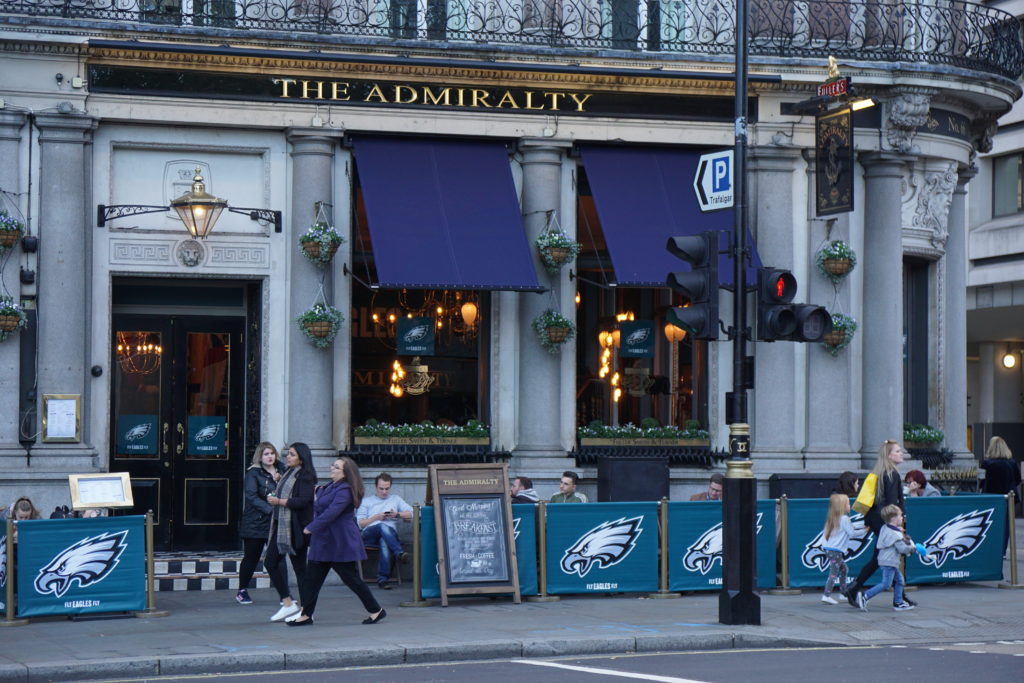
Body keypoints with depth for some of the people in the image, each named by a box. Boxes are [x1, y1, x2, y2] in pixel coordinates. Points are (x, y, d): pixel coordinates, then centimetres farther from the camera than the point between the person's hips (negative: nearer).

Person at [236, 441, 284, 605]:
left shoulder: (281, 471, 11)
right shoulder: (253, 473, -5)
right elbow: (251, 496, -15)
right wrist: (270, 510, -24)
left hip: (275, 523, 4)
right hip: (255, 523, -4)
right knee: (251, 558, 5)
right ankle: (242, 592, 18)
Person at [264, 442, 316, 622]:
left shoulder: (305, 477, -11)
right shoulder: (288, 473, 16)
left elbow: (303, 501, -21)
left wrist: (279, 501, -16)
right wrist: (274, 498, 5)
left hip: (295, 528, -9)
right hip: (280, 525, 9)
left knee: (299, 567, -3)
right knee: (270, 562, 6)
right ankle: (287, 603, 15)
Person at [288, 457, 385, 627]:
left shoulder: (344, 490, -17)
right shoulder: (330, 487, 14)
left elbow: (331, 513, -24)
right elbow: (318, 508, 22)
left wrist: (311, 527, -20)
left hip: (340, 543, -10)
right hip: (324, 541, 10)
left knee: (351, 578, -2)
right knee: (312, 578, 6)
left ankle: (376, 610, 10)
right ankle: (306, 615, 10)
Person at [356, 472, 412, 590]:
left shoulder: (396, 499, 30)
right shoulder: (366, 501, 24)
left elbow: (411, 514, 17)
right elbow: (359, 523, 11)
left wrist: (397, 514, 0)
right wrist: (376, 517, -1)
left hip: (391, 533, 1)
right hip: (369, 535, -1)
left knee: (384, 542, -41)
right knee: (383, 527, -39)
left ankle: (383, 579, -46)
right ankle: (399, 553, -55)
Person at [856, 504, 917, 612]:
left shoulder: (884, 528, 8)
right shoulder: (896, 534, -20)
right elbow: (902, 548, -20)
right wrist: (912, 549, 0)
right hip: (889, 562, -10)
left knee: (899, 580, 18)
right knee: (885, 584, -8)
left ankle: (898, 603, 22)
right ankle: (865, 597, -11)